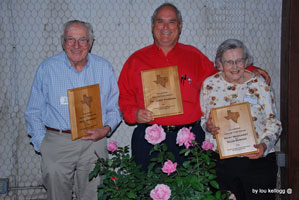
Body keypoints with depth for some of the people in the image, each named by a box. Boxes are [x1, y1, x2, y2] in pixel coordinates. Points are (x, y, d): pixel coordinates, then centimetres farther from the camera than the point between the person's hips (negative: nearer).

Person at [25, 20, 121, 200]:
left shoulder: (104, 68, 5)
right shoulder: (47, 68, 2)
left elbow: (115, 108, 10)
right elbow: (34, 112, 6)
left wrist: (106, 129, -8)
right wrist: (42, 143, -2)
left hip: (94, 143, 1)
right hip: (57, 144, 0)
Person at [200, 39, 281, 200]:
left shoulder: (260, 85, -1)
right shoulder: (209, 84, 3)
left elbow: (273, 122, 3)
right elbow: (201, 118, 11)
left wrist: (264, 145, -14)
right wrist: (207, 126, -11)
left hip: (258, 159, -1)